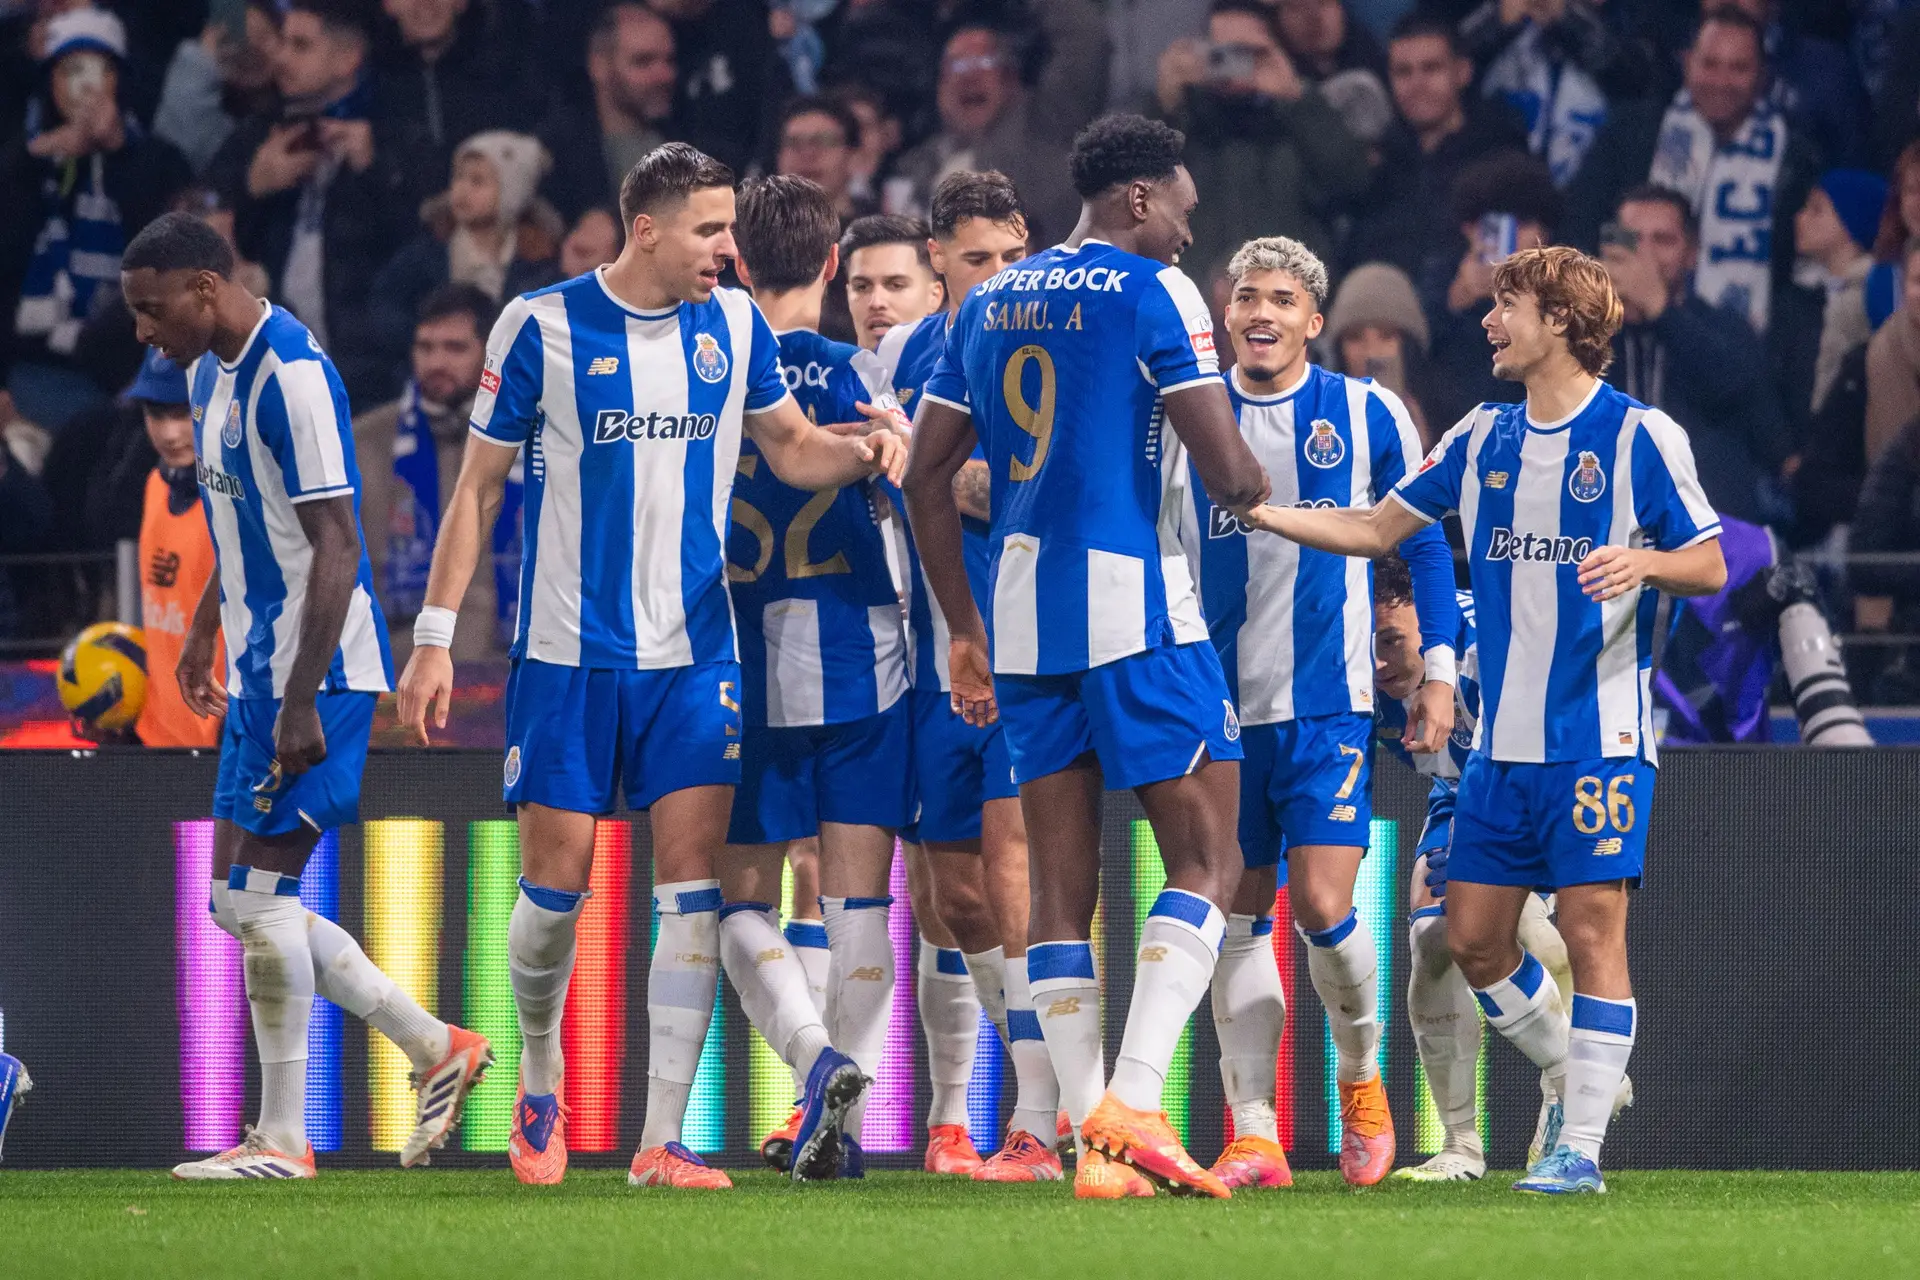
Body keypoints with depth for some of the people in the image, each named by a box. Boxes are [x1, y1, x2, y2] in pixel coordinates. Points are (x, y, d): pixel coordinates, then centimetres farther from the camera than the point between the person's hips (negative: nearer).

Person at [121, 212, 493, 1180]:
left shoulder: (291, 375, -18)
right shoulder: (212, 375, 13)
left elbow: (337, 546, -21)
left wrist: (301, 703, -24)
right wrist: (204, 630, 29)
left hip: (315, 675, -10)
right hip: (259, 670, 10)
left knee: (259, 893, -8)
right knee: (241, 903, 9)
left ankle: (281, 1139, 0)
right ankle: (438, 1050, 15)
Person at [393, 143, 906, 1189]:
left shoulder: (734, 326, 5)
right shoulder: (542, 326, -5)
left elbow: (792, 448, 16)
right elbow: (478, 485, 0)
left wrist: (861, 451, -7)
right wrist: (434, 637, -3)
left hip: (694, 652, 3)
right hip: (568, 653, -3)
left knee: (692, 885, -7)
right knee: (557, 880, -1)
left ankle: (662, 1141, -8)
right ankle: (540, 1085, 26)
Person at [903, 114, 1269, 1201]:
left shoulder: (990, 305, 15)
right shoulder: (1153, 293, -5)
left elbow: (928, 481, 16)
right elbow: (1227, 470, -11)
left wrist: (967, 633, 22)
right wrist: (1257, 490, 13)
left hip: (1025, 611, 6)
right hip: (1134, 601, -6)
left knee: (1064, 884, 7)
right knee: (1207, 862, -2)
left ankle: (1094, 1143, 3)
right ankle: (1133, 1102, -17)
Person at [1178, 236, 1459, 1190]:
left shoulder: (1366, 415, 1)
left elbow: (1424, 543, 8)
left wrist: (1438, 669, 3)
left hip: (1328, 701, -2)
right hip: (1221, 706, 2)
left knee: (1322, 907, -12)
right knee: (1240, 917, 2)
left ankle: (1361, 1075, 14)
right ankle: (1254, 1137, 4)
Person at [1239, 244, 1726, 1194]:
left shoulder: (1640, 436, -5)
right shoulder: (1484, 437, 11)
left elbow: (1709, 568, -5)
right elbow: (1378, 528, 17)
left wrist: (1639, 560, -25)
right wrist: (1256, 512, 9)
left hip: (1600, 734, -6)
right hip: (1504, 740, 6)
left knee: (1591, 928, -10)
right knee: (1472, 938, 6)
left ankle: (1582, 1145, -7)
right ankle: (1569, 1077, 25)